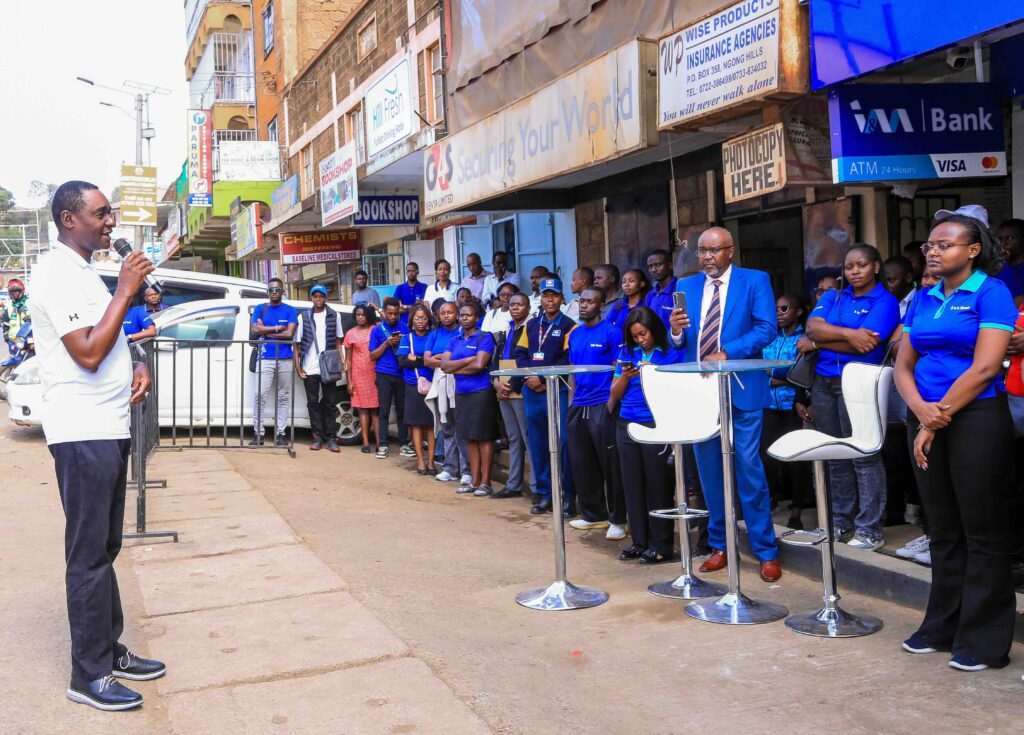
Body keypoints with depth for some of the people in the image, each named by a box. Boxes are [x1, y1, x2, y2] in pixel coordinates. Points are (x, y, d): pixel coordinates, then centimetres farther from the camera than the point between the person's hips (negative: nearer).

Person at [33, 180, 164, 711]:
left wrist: (137, 366, 6)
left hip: (109, 428, 10)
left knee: (105, 548, 16)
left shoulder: (84, 271, 17)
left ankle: (110, 650, 27)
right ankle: (89, 676, 6)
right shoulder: (56, 272, -13)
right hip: (82, 433, -10)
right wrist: (125, 291, -17)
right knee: (89, 554, -3)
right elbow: (88, 353, -21)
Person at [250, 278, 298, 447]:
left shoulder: (290, 310, 6)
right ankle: (258, 432, -1)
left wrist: (266, 331, -5)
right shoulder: (260, 309, 10)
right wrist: (277, 328, -6)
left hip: (285, 359, 0)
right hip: (265, 358, 0)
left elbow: (290, 333, -7)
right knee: (260, 395, -6)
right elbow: (255, 329, -5)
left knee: (283, 397, 4)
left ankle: (280, 433, 9)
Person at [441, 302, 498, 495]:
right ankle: (474, 481, 16)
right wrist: (468, 359, -9)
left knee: (484, 437, -3)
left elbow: (479, 365, -16)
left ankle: (485, 482, 2)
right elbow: (444, 365, 2)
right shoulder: (455, 340, 14)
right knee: (470, 438, 9)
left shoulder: (484, 338, -4)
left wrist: (455, 368, -5)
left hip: (481, 392, -6)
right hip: (461, 393, 6)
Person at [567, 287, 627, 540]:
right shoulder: (574, 334, 14)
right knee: (581, 464, 11)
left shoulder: (612, 332, -6)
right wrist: (572, 399, 14)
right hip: (578, 407, 7)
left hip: (603, 406, -7)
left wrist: (612, 402, -13)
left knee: (610, 465, -2)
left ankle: (617, 519, 7)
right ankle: (592, 514, 24)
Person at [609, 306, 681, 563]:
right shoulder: (627, 353, 12)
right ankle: (639, 541, 17)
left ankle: (661, 545, 6)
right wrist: (625, 375, -8)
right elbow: (614, 393, 11)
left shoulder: (672, 354, -1)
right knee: (632, 484, 8)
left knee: (658, 485, -2)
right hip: (627, 425, 5)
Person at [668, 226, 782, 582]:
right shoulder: (686, 286, 13)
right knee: (709, 470, 10)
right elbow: (682, 340, 10)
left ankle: (766, 552, 5)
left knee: (749, 469, -5)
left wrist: (727, 353, -20)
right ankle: (719, 546, 23)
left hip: (741, 389, -4)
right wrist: (677, 332, -14)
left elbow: (767, 328, -9)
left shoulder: (755, 281, 1)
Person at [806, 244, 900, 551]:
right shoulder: (831, 298, 16)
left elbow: (863, 345, -14)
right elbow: (813, 327, -2)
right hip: (824, 382, 6)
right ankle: (840, 522, 21)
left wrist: (818, 342, -3)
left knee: (863, 455, -5)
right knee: (835, 455, 11)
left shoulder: (885, 302, -2)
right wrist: (847, 333, -18)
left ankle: (869, 529, 1)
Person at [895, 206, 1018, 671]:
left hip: (976, 418, -6)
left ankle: (984, 640, 10)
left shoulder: (991, 293, -6)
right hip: (928, 419, 6)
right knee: (943, 529, 13)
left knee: (981, 530, 2)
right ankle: (942, 627, 24)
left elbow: (984, 368, -14)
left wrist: (938, 418, -12)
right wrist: (920, 409, -9)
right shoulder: (922, 300, 12)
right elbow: (904, 364, 10)